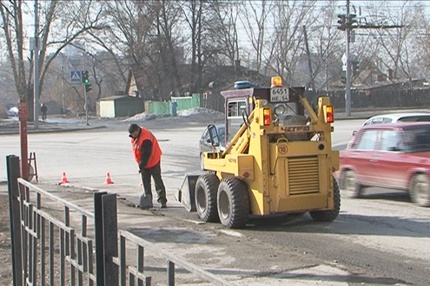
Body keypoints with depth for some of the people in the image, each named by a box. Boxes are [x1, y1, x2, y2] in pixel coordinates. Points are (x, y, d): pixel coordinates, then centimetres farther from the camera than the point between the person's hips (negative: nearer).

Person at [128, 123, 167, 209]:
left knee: (158, 181, -4)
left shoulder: (145, 139, -31)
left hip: (153, 161, -9)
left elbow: (146, 155, -28)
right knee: (145, 182, 9)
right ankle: (147, 201, 15)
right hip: (144, 163, 9)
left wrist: (141, 166, -25)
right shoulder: (134, 136, -2)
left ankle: (162, 201, -2)